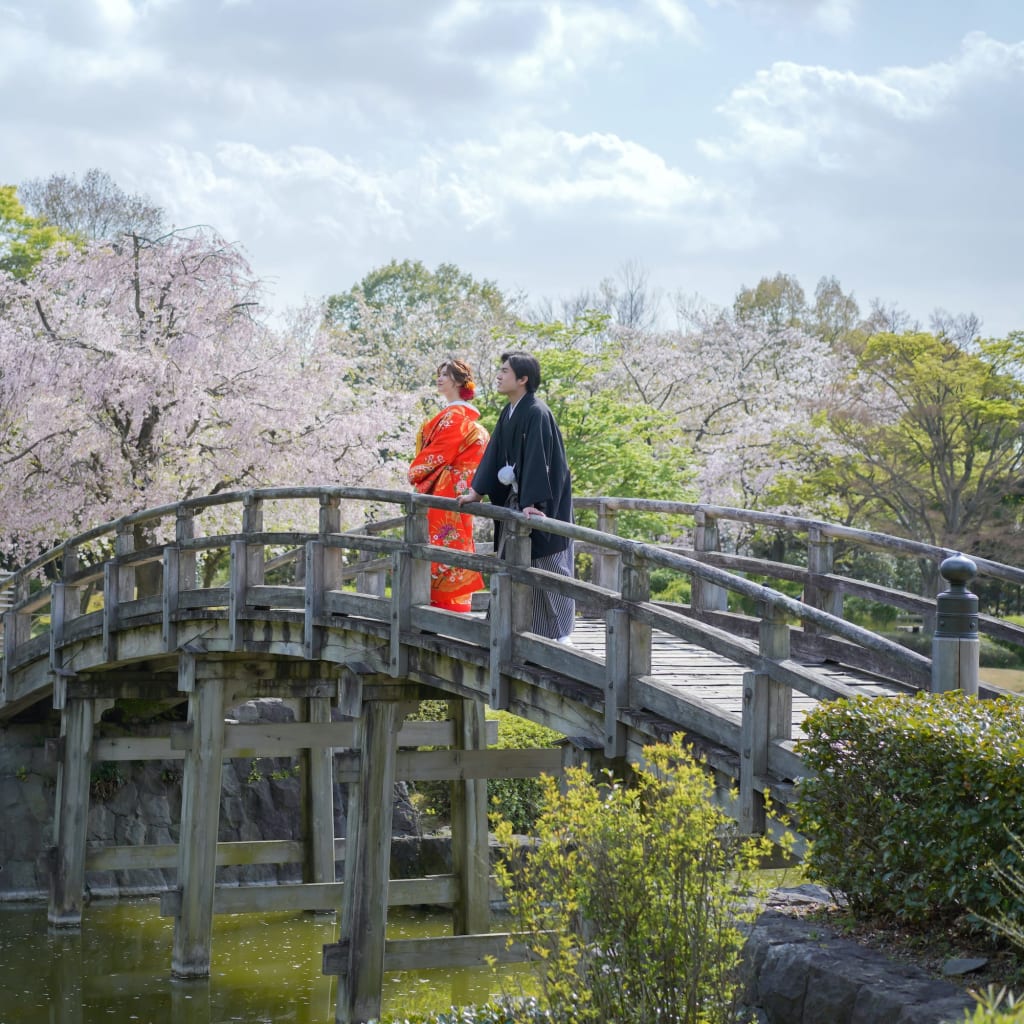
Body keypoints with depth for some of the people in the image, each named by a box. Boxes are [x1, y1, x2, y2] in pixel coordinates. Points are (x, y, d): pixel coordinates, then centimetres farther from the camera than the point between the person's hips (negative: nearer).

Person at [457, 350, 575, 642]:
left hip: (542, 504, -9)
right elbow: (494, 453, 15)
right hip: (515, 499, 9)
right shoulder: (508, 413, 8)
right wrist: (476, 492, 16)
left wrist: (531, 502, -31)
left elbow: (536, 460, -25)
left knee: (546, 567, -2)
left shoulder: (537, 414, -18)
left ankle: (558, 634, 7)